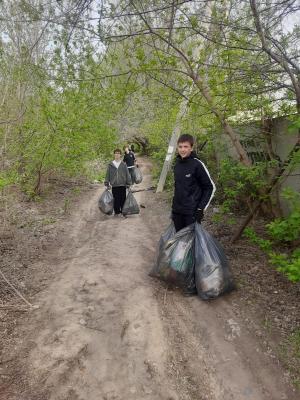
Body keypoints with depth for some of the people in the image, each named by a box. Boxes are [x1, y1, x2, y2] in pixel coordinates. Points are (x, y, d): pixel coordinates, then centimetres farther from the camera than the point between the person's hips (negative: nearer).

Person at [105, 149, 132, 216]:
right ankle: (116, 211, 15)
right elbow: (107, 174, 6)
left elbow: (127, 174, 3)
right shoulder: (110, 165, 2)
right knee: (116, 199, 3)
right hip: (114, 185, 0)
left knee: (123, 198, 4)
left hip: (122, 185, 0)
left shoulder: (123, 164, 1)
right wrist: (107, 183, 3)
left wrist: (128, 183, 0)